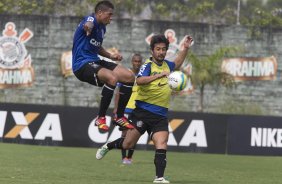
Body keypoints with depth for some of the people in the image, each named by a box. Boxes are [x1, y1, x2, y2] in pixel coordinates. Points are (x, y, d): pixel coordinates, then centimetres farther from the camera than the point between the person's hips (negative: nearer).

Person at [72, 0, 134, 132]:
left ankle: (120, 117, 13)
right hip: (82, 64, -10)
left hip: (95, 62, 10)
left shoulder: (102, 28, 16)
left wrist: (110, 56, 18)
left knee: (129, 77, 1)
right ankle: (101, 118, -21)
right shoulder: (91, 20, -13)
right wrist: (88, 27, -67)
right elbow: (88, 24, -42)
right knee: (112, 78, -34)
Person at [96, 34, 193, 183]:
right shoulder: (148, 65, -9)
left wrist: (185, 48, 27)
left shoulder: (166, 65, 13)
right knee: (128, 144, 2)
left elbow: (177, 63, 38)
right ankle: (108, 146, 31)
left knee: (161, 144, -15)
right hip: (143, 111, -5)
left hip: (160, 115, 5)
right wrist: (159, 75, -39)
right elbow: (139, 81, -30)